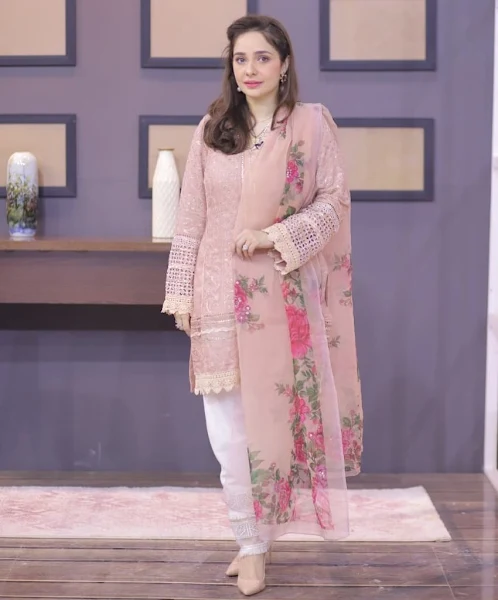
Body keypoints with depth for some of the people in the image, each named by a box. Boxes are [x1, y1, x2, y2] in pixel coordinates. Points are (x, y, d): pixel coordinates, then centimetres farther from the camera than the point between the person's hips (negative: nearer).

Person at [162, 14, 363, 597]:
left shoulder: (311, 123, -1)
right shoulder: (211, 129, 5)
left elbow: (334, 200, -2)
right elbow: (190, 215, 5)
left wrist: (276, 235, -16)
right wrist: (180, 291, 1)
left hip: (282, 292, -2)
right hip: (221, 293, 2)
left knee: (270, 412, 4)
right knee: (227, 423, 1)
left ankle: (256, 538, 20)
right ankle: (253, 539, 16)